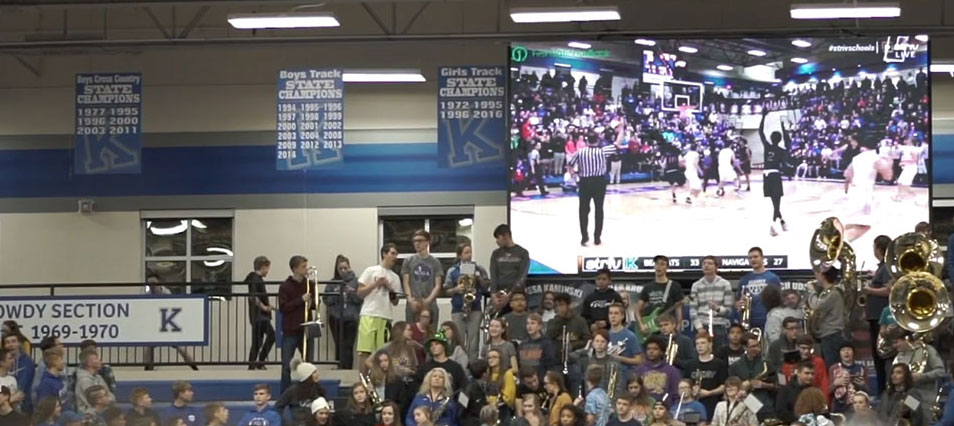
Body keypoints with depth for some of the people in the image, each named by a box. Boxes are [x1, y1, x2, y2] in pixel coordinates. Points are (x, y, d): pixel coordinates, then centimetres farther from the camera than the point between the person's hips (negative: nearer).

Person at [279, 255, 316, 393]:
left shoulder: (308, 284, 7)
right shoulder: (285, 287, -5)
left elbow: (315, 303, 15)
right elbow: (283, 308, -12)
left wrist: (311, 303, -9)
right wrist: (301, 300, -18)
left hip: (306, 329, 4)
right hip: (290, 331, -4)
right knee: (286, 365, -3)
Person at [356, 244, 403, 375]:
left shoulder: (395, 278, 17)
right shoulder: (371, 271, 6)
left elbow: (395, 302, 16)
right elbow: (360, 293, 2)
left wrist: (390, 288, -1)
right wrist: (376, 284, -8)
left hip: (385, 317, 4)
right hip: (369, 315, -4)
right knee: (365, 350, -8)